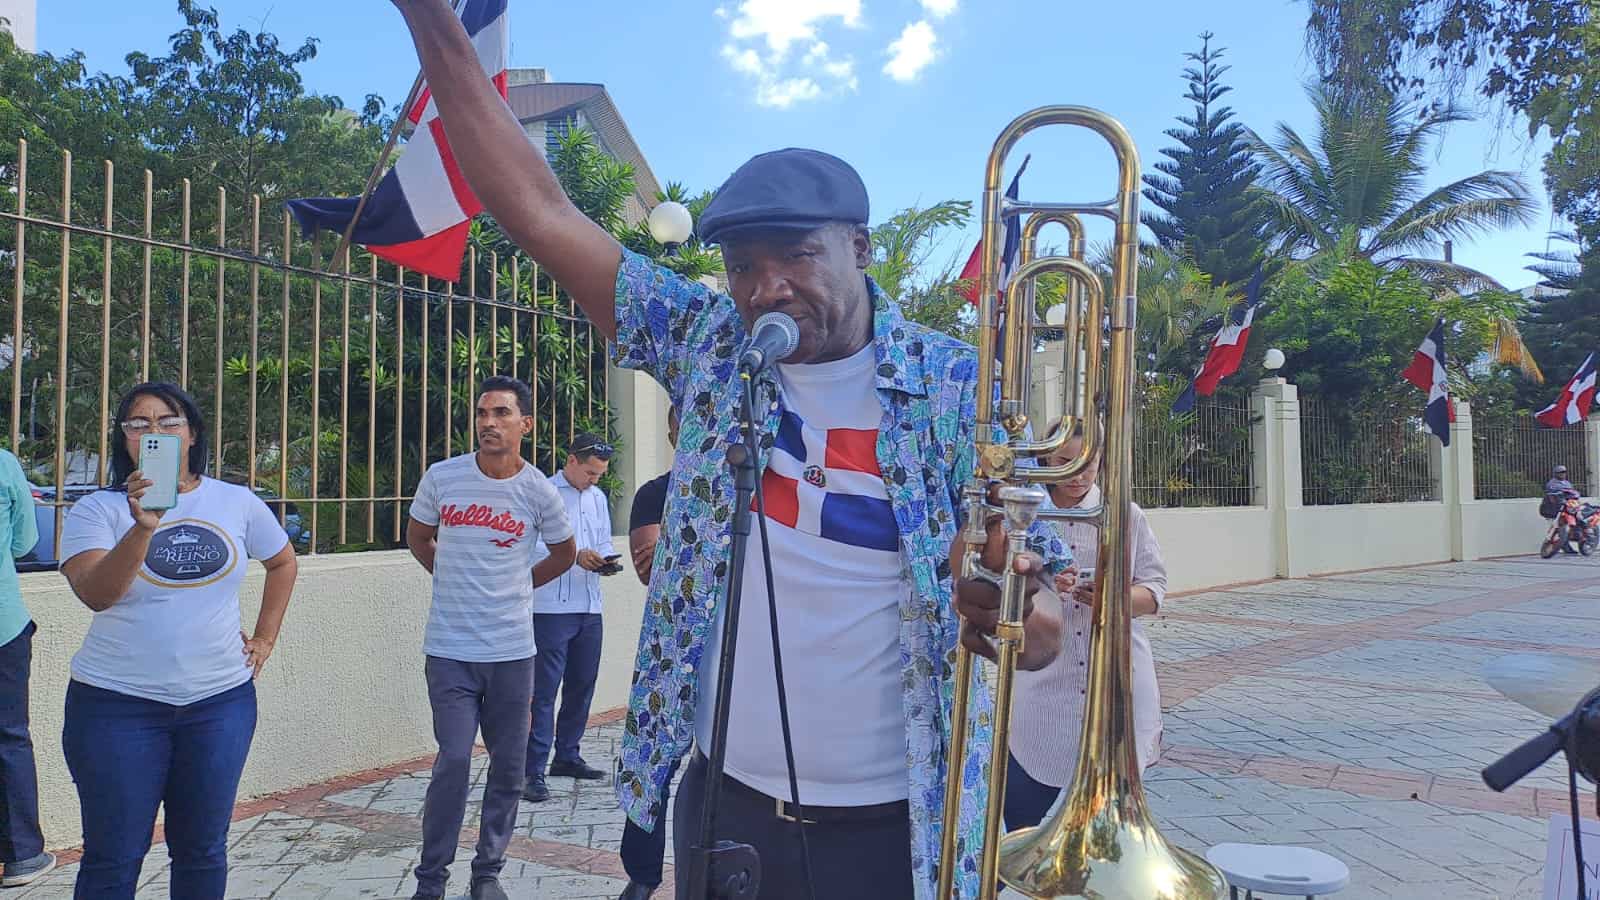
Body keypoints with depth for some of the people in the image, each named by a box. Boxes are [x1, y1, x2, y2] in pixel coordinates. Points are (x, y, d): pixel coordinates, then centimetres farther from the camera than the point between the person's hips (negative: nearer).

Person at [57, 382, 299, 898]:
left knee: (203, 852, 13)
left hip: (221, 700, 2)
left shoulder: (237, 503, 2)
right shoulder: (97, 510, -5)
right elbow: (95, 595, -20)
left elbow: (283, 563, 18)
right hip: (118, 703, -2)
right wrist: (143, 528, -34)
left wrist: (265, 638, 10)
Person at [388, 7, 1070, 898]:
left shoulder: (958, 387, -9)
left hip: (896, 822, -2)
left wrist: (1018, 616, -31)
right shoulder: (709, 347, -4)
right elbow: (542, 211, -6)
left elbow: (1042, 617, -7)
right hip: (726, 797, 3)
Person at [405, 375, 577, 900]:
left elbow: (564, 552, 14)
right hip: (449, 650, -1)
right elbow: (418, 538, 15)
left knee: (508, 767, 7)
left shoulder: (538, 491, -4)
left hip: (512, 651, 1)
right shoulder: (441, 477, -4)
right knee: (454, 762, -6)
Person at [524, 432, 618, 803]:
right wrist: (574, 555, -24)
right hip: (552, 608, -7)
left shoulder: (598, 498, 15)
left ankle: (567, 756, 29)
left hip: (589, 608, 7)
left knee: (582, 686, 15)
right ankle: (534, 772, -4)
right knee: (544, 691, -7)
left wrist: (605, 560, -1)